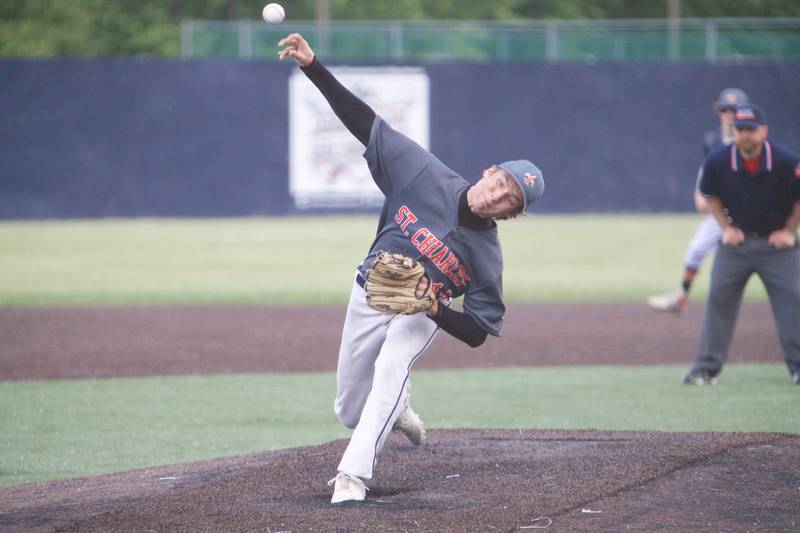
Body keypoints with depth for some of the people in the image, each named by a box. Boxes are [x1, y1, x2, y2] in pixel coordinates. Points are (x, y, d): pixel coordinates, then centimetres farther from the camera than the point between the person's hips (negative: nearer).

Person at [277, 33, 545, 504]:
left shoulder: (486, 252, -20)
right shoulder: (426, 174, -18)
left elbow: (478, 333, -17)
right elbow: (365, 121, -17)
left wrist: (434, 310, -36)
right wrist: (312, 66, -26)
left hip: (424, 312, -3)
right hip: (370, 295, 3)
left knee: (391, 366, -35)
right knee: (351, 411, 9)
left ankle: (353, 476, -37)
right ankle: (396, 409, 47)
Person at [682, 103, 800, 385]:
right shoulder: (718, 162, -12)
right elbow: (710, 195, 7)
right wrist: (726, 228, -1)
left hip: (777, 243, -2)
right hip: (737, 240, 2)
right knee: (718, 300, -1)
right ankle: (706, 369, 4)